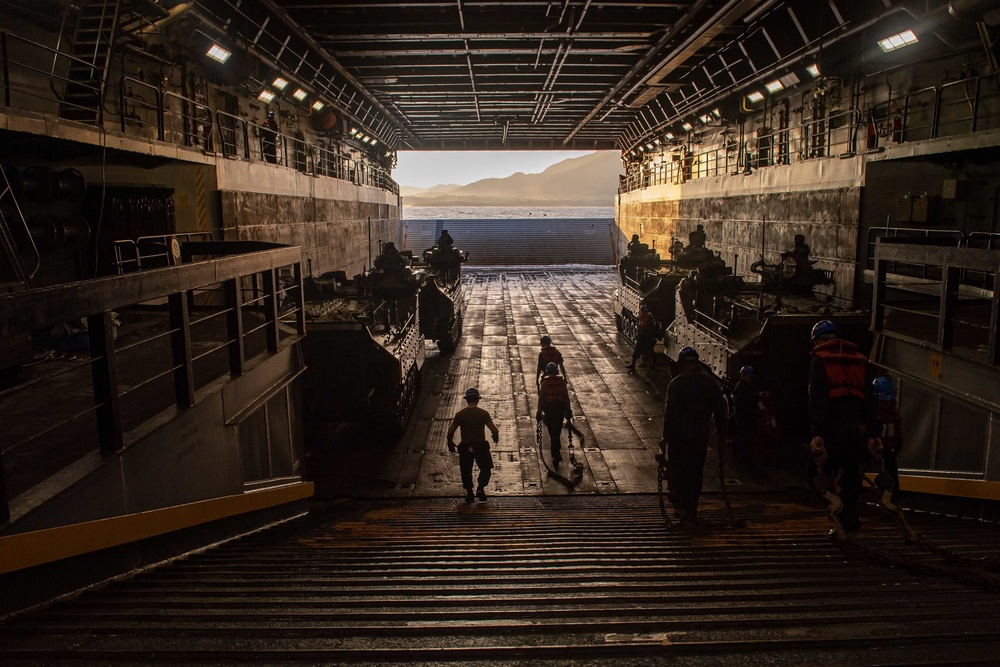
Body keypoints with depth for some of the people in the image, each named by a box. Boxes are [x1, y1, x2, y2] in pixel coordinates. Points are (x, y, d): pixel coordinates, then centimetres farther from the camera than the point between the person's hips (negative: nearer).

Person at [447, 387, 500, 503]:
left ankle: (469, 494, 11)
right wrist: (496, 438, 13)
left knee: (466, 471, 14)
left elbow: (450, 432, 1)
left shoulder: (460, 414, 2)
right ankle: (480, 488, -6)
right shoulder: (483, 413, -3)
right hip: (480, 446, -1)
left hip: (465, 447, 1)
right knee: (486, 469, 14)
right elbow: (494, 430, -8)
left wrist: (450, 444, 16)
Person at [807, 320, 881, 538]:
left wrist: (818, 431, -16)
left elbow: (817, 398, -10)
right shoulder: (859, 359, 18)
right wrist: (872, 433, 14)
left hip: (832, 426, -5)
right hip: (857, 427, 5)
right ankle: (849, 516, 11)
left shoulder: (819, 360, 2)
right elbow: (868, 399, 15)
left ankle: (837, 502, -21)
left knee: (819, 470, 2)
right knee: (850, 473, 12)